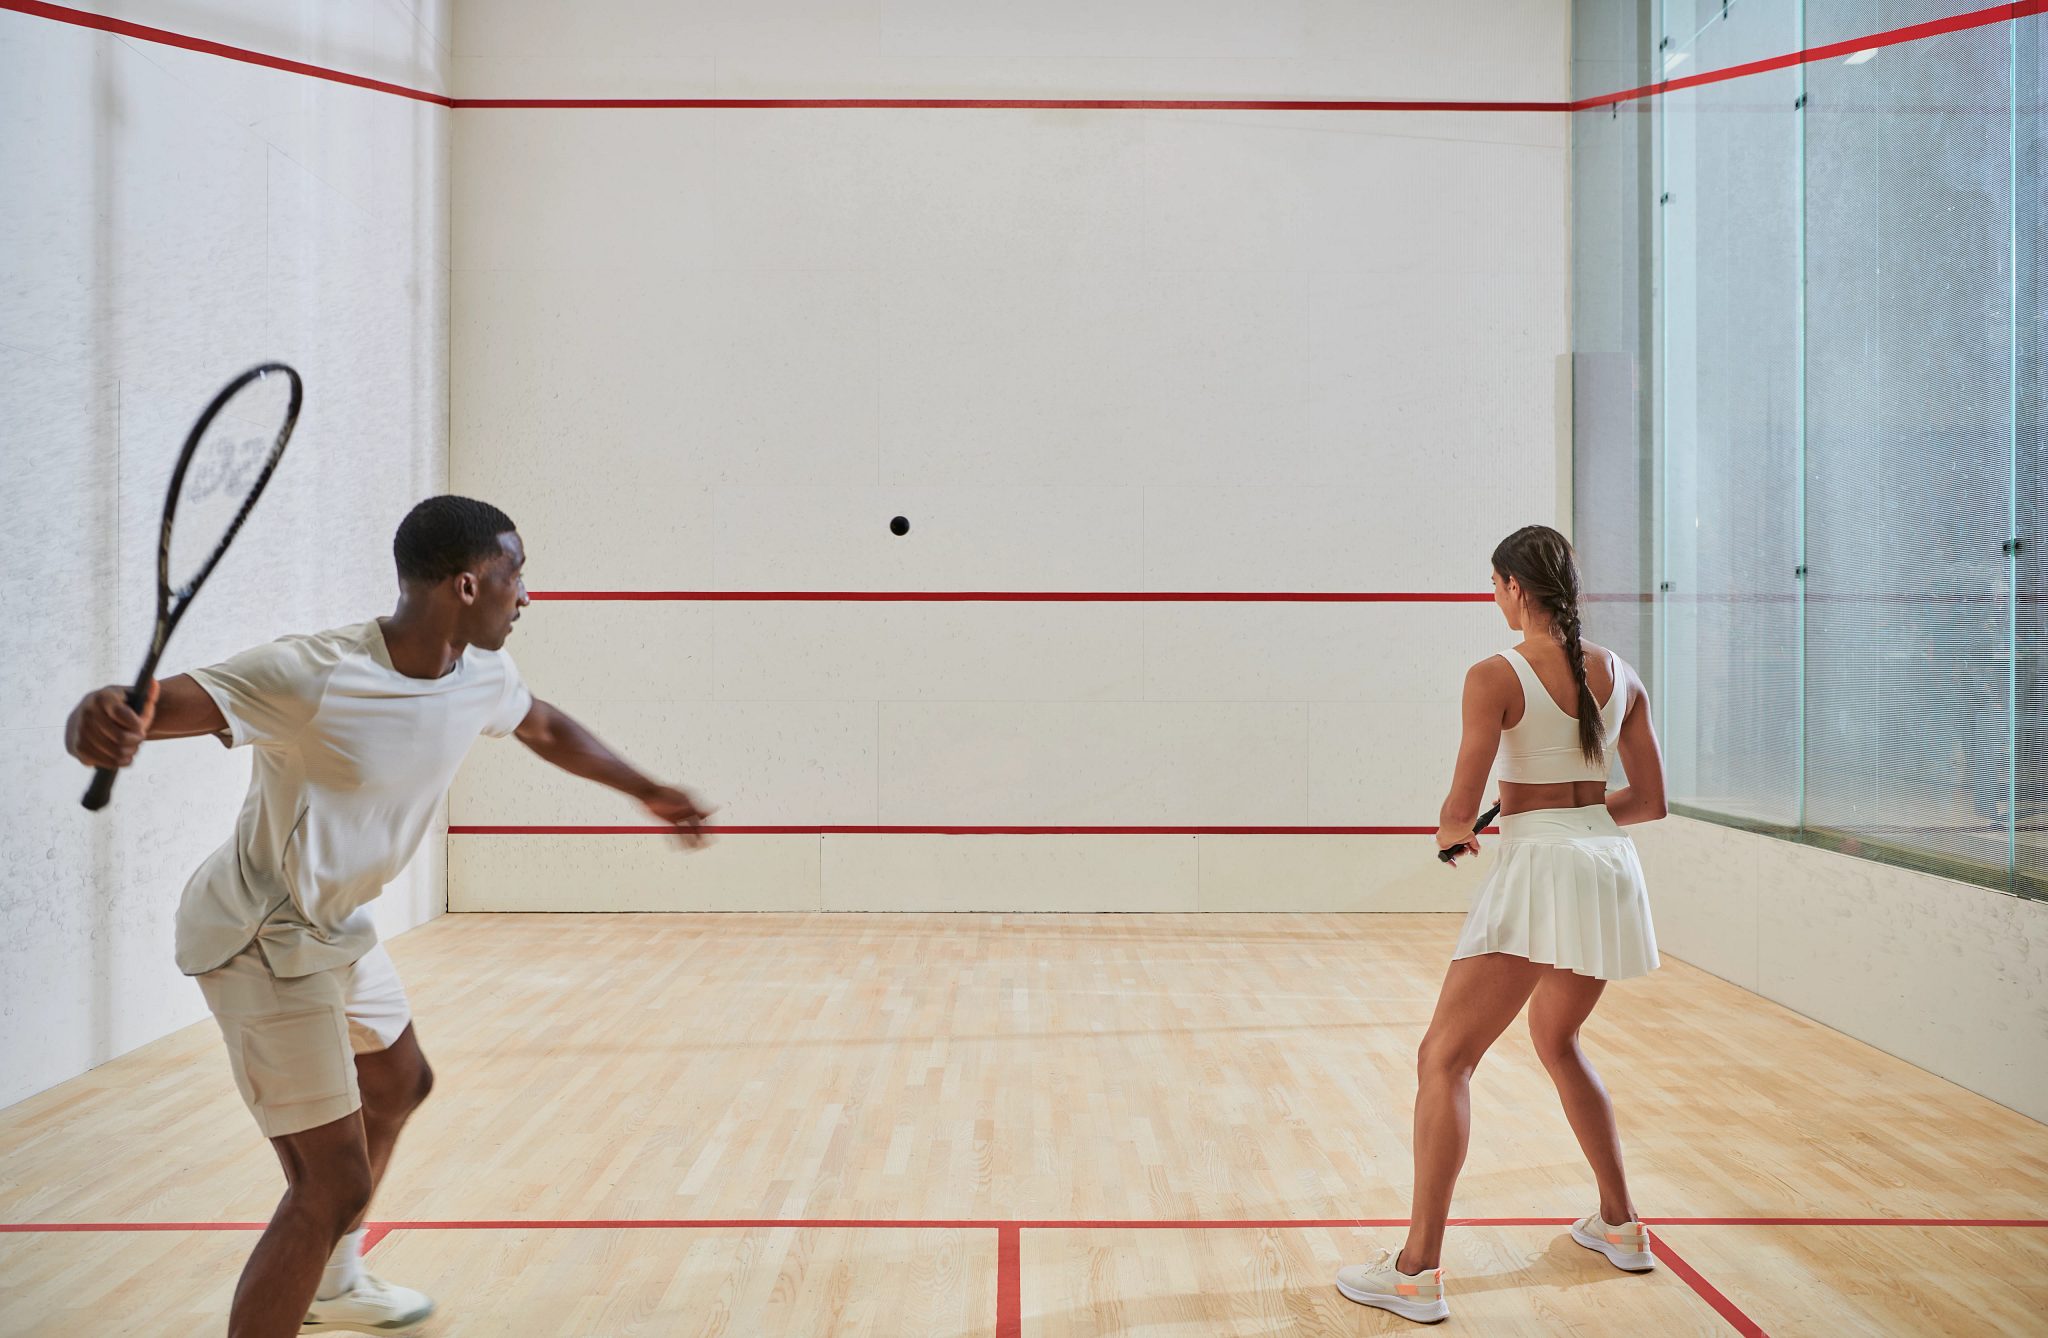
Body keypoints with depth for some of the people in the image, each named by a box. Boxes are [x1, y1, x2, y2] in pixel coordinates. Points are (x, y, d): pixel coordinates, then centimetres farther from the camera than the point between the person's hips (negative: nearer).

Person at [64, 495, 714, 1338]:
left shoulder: (481, 677, -7)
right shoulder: (309, 676, -30)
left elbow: (548, 729, 14)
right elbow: (146, 710, -35)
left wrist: (649, 793, 22)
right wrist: (97, 722, -59)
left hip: (337, 925, 10)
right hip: (261, 938, -9)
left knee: (399, 1086, 29)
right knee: (334, 1185, -13)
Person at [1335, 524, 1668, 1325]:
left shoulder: (1495, 678, -11)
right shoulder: (1619, 675, 7)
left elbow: (1461, 807, -13)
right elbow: (1650, 800, 11)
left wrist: (1452, 830, 8)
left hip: (1537, 870, -7)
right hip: (1611, 869, 7)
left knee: (1444, 1059, -2)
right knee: (1556, 1040, 28)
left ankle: (1417, 1272, -3)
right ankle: (1620, 1226, 38)